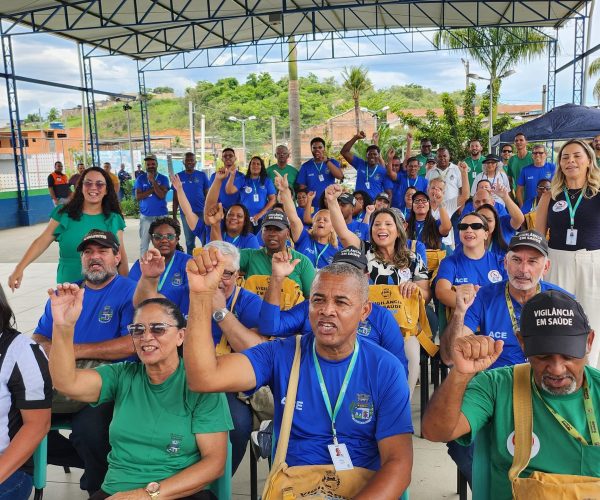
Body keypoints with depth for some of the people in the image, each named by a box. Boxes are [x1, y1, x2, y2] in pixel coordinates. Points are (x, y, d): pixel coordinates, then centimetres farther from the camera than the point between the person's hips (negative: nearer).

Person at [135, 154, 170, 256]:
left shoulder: (163, 178, 1)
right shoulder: (140, 179, 4)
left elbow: (162, 195, -13)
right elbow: (138, 196, -6)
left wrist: (153, 181, -16)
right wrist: (153, 190, -10)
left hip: (161, 215, 0)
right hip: (146, 216, 1)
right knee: (144, 243, 3)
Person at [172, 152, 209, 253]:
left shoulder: (202, 175, 2)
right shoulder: (178, 176, 4)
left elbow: (207, 195, 4)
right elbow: (175, 198, 7)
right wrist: (174, 216, 3)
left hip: (202, 212, -1)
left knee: (206, 239, -2)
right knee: (189, 241, 10)